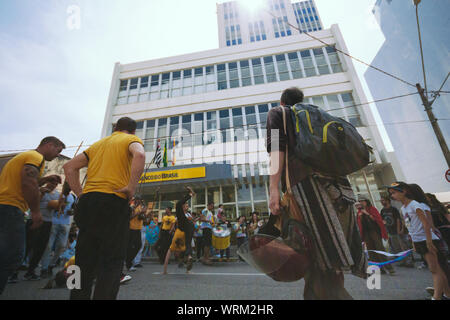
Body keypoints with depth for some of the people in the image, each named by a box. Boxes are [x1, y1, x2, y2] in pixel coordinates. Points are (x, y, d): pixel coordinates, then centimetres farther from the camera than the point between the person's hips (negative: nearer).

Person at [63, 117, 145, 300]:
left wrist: (80, 193, 14)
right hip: (114, 201, -6)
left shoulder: (99, 143, 25)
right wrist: (131, 187, -15)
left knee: (85, 259, 14)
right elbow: (139, 155, -19)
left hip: (87, 201, 6)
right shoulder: (132, 139, 6)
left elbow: (69, 167, 19)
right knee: (112, 261, 0)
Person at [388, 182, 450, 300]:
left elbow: (426, 223, -19)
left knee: (435, 269, -4)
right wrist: (414, 244, 16)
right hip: (418, 241, 8)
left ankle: (436, 297, -2)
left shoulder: (414, 204, -17)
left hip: (426, 239, -8)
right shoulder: (403, 208, 9)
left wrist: (429, 242, -20)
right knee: (436, 268, 14)